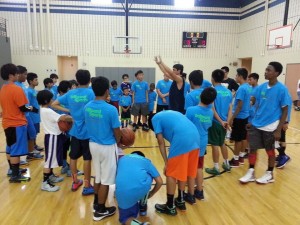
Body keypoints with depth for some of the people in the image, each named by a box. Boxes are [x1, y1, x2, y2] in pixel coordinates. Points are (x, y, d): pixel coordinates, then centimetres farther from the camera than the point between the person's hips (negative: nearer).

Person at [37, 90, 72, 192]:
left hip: (53, 135, 10)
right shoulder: (48, 111, -21)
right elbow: (62, 118, -27)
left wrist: (67, 118, -6)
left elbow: (56, 119, 8)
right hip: (52, 137, -10)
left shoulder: (44, 110, 10)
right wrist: (73, 119, -12)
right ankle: (45, 183, 3)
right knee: (49, 159, -4)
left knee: (52, 158, 20)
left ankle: (51, 176, 34)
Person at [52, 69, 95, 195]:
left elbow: (54, 104, 3)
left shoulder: (70, 93, 1)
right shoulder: (91, 93, -11)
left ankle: (75, 182, 30)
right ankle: (87, 186, 14)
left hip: (74, 131, 4)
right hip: (87, 131, -4)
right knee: (87, 158, 5)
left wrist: (69, 111, 5)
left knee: (73, 156, 16)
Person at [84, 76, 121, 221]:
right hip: (107, 147, -6)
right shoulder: (111, 109, -22)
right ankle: (100, 211, 23)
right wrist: (117, 143, 8)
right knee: (106, 180, 9)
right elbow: (117, 132, -13)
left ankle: (96, 204, 41)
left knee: (98, 176, 24)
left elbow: (89, 126, 8)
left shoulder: (87, 107, -4)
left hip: (93, 144, 7)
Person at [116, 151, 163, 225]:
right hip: (142, 188, -1)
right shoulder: (146, 161, 27)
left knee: (125, 218, 27)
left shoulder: (122, 159, 33)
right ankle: (143, 207, 38)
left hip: (122, 193, 1)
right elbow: (159, 182, 26)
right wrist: (151, 193, 45)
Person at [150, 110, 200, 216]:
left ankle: (170, 207, 20)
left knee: (171, 174, 8)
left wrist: (166, 163, 9)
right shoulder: (172, 113, 34)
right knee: (184, 171, 22)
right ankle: (180, 201, 36)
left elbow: (161, 142, 6)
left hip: (182, 141, -7)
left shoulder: (155, 118, 15)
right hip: (195, 138, 8)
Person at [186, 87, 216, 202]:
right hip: (202, 143, 5)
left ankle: (190, 195, 17)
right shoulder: (210, 112, -3)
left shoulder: (191, 110, -20)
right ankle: (199, 192, 34)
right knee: (199, 168, 20)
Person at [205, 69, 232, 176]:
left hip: (215, 122, -6)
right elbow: (230, 108, 3)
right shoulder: (228, 92, 6)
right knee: (222, 143, 21)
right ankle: (226, 164, 32)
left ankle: (216, 168, 11)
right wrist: (227, 121, -3)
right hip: (224, 122, 6)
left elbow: (212, 109, -17)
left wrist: (221, 121, -11)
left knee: (215, 145, 3)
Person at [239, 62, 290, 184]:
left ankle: (270, 174, 31)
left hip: (270, 127, -4)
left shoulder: (282, 89, -12)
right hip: (256, 124, 4)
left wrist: (278, 130, -11)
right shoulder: (261, 87, 2)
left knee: (270, 150, 12)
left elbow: (285, 111, -9)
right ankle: (251, 173, 24)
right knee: (252, 148, 8)